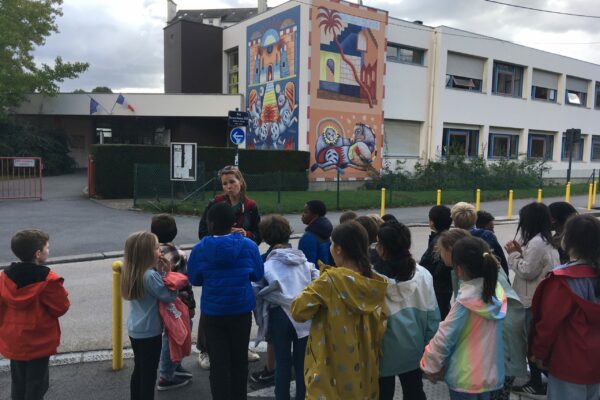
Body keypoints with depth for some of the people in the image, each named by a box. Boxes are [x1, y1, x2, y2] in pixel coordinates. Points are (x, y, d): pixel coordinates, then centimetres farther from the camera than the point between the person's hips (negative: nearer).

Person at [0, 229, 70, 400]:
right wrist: (58, 290, 1)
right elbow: (61, 308, -14)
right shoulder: (48, 280, -22)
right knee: (36, 384, 9)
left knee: (18, 383, 20)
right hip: (39, 342, -5)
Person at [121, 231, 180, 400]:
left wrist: (161, 272, -5)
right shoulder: (151, 275, -26)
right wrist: (167, 273, -16)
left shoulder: (131, 273, 1)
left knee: (138, 370, 21)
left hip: (135, 330, 9)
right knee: (149, 373, 5)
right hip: (149, 332, -8)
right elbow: (170, 296, -21)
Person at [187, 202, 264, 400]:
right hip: (241, 311, 1)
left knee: (219, 363, 9)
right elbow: (258, 275, 2)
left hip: (213, 313, -1)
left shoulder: (200, 249, -11)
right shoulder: (249, 245, -10)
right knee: (239, 360, 16)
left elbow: (194, 279, 2)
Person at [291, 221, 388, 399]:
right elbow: (380, 330, 4)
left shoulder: (330, 279, -19)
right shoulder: (376, 283, -3)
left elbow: (299, 310, -16)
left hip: (333, 373, -5)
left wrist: (313, 289, -2)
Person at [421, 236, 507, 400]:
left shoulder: (465, 303, -25)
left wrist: (431, 366, -4)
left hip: (465, 378, -6)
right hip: (490, 373, 6)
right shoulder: (496, 292, -8)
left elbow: (443, 338, -17)